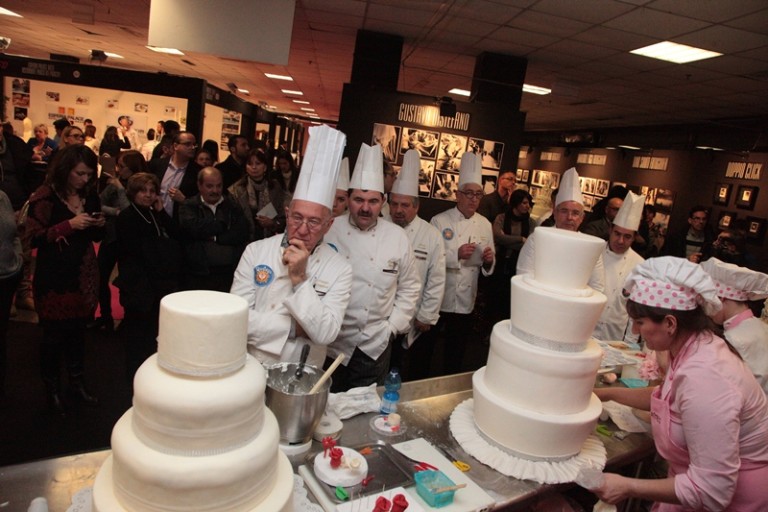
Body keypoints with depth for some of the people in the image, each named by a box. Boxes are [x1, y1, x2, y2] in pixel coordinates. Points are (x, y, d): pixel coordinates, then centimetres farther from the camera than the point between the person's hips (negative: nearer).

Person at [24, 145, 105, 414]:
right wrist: (69, 225, -21)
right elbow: (33, 238, -14)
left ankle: (77, 382, 27)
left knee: (78, 330, 11)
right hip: (54, 276, -4)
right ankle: (52, 387, 24)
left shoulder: (90, 196, 6)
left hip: (84, 274, 4)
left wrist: (99, 224, -6)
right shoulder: (45, 197, -9)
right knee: (54, 334, 5)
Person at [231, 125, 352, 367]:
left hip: (302, 375, -1)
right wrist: (294, 328, -11)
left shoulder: (339, 269, -5)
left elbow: (325, 334, -13)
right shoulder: (256, 251, -2)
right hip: (253, 368, 1)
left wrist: (300, 279, -18)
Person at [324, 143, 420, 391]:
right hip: (330, 342, -1)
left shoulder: (397, 236, -2)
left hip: (376, 344, 1)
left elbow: (409, 287, 5)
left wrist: (393, 327, 1)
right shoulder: (329, 231, -7)